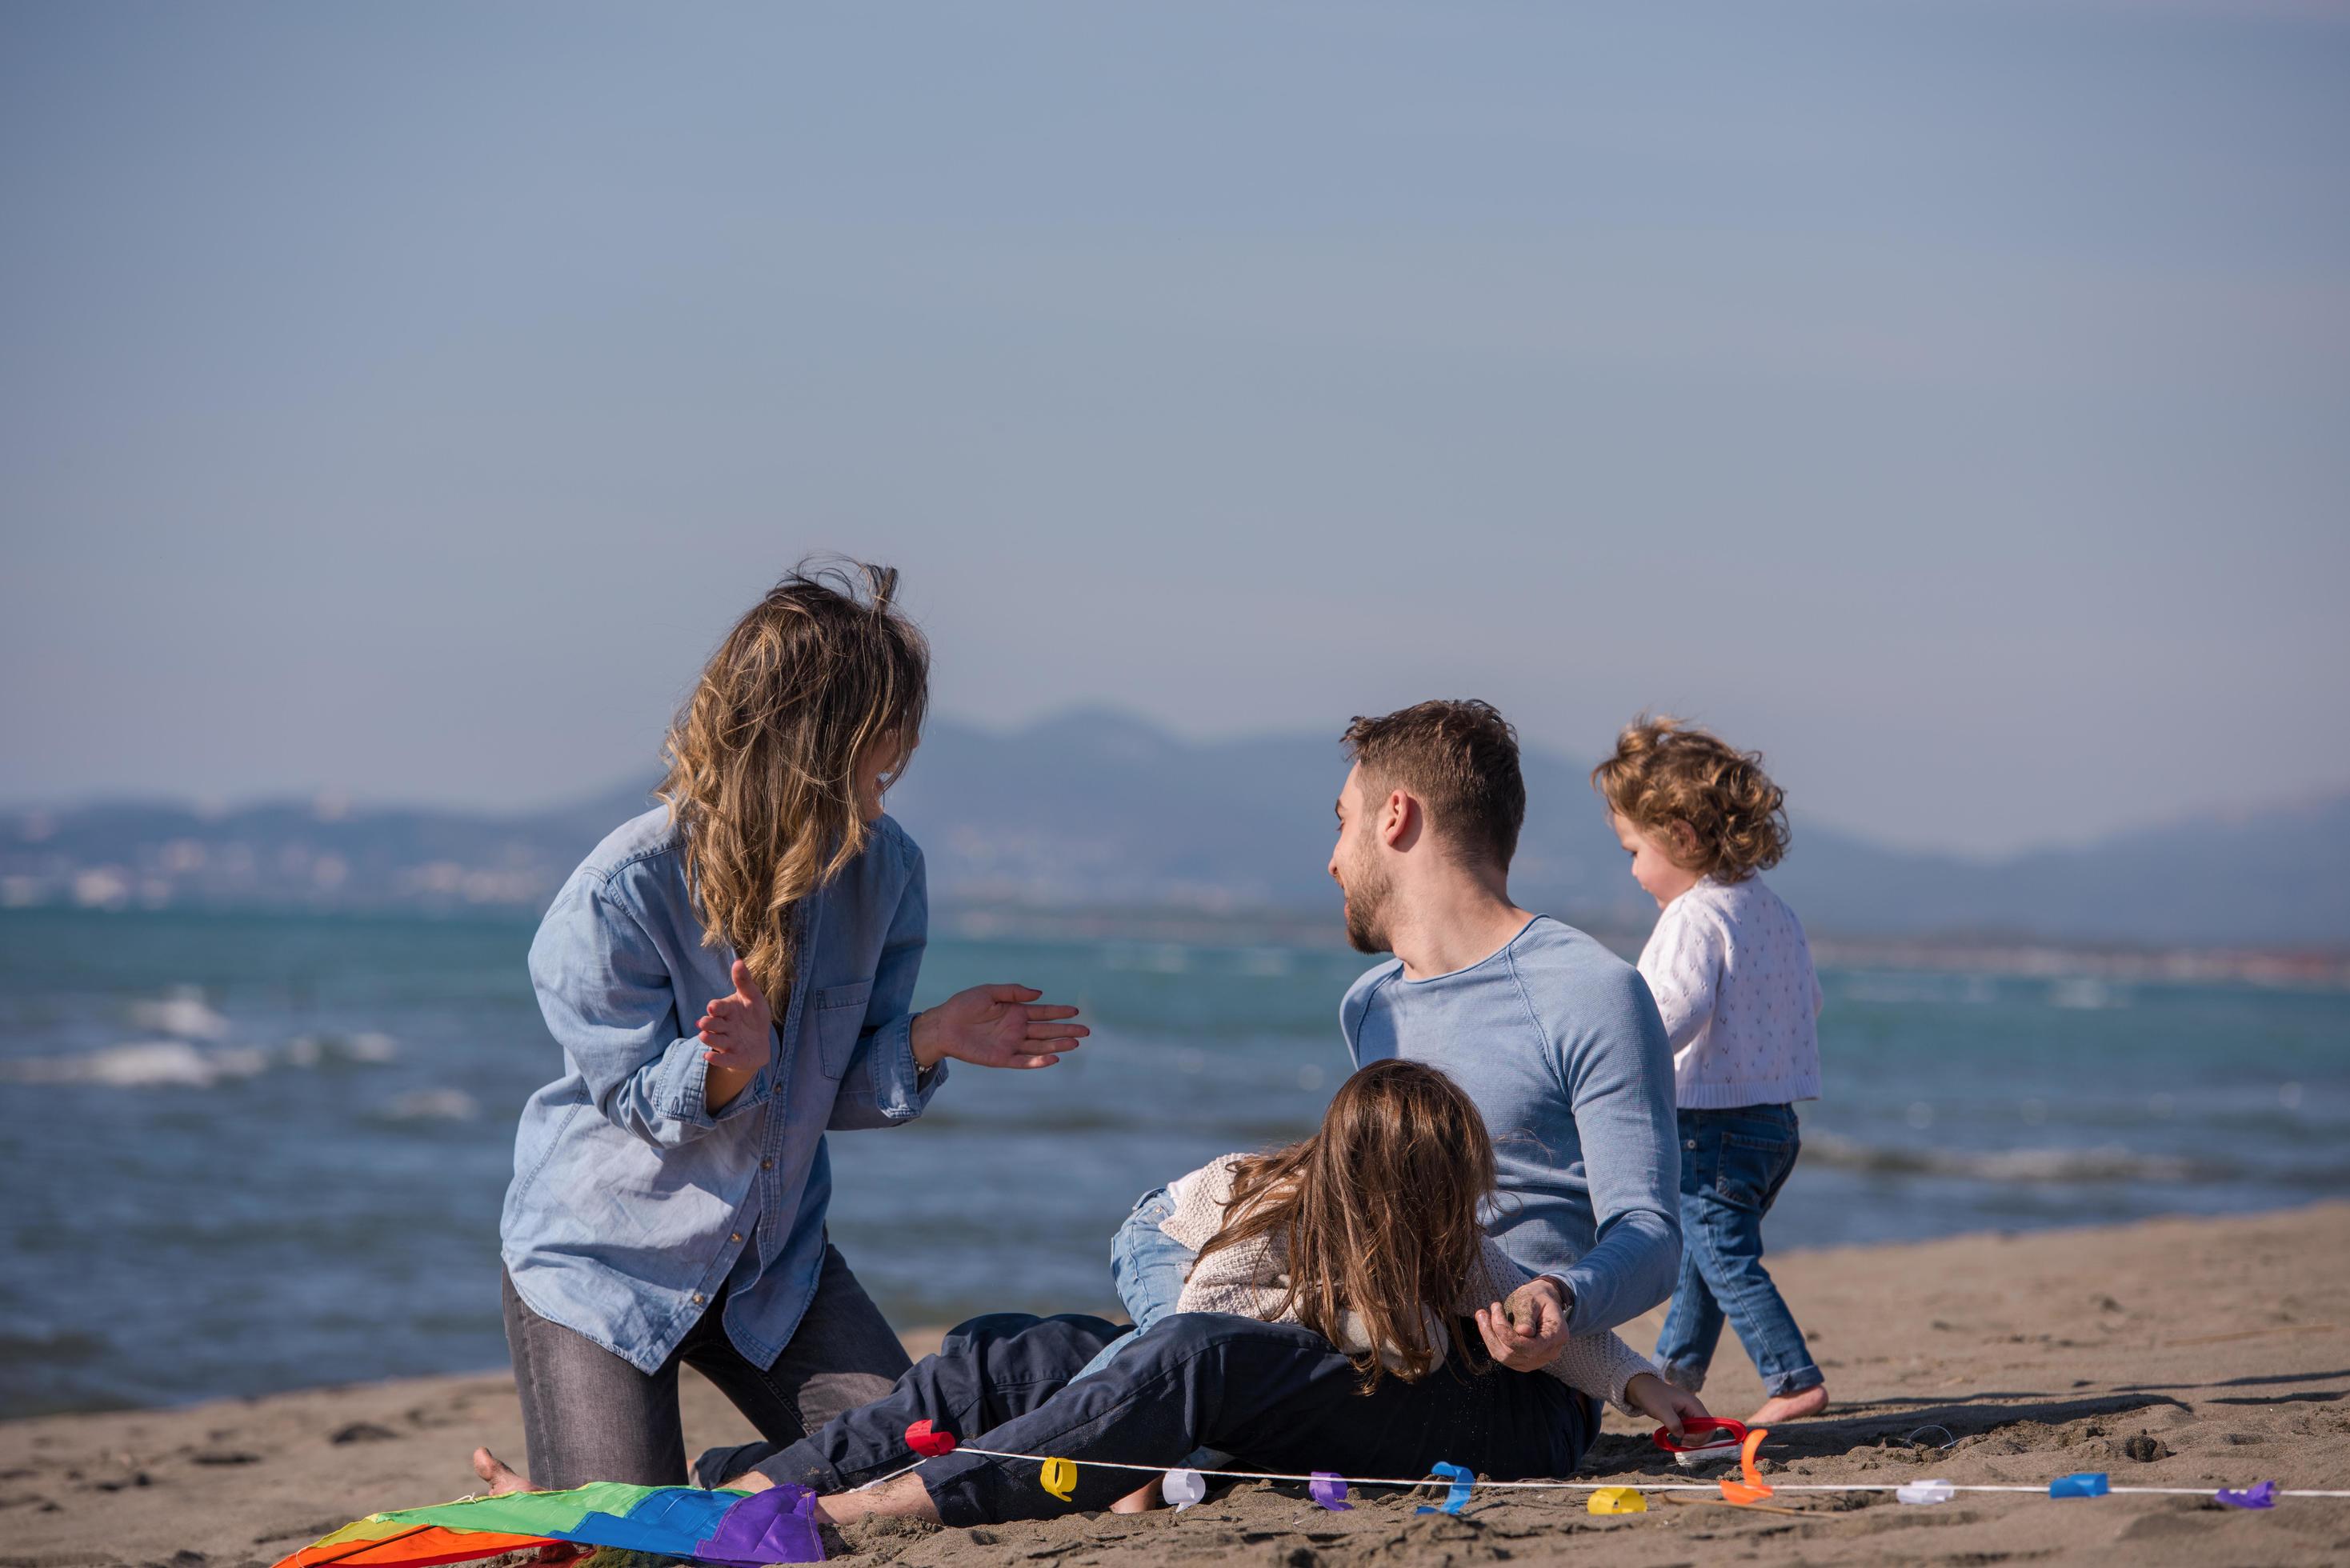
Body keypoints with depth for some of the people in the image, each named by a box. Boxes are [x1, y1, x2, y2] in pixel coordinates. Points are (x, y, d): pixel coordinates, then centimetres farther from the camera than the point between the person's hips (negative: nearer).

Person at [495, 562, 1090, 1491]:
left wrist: (930, 1038, -20)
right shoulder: (618, 895, -23)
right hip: (598, 1263, -5)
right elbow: (636, 1099, -17)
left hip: (776, 1259, 5)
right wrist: (725, 1069, -38)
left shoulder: (882, 871, -8)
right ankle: (529, 1491, 21)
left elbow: (836, 1092, 0)